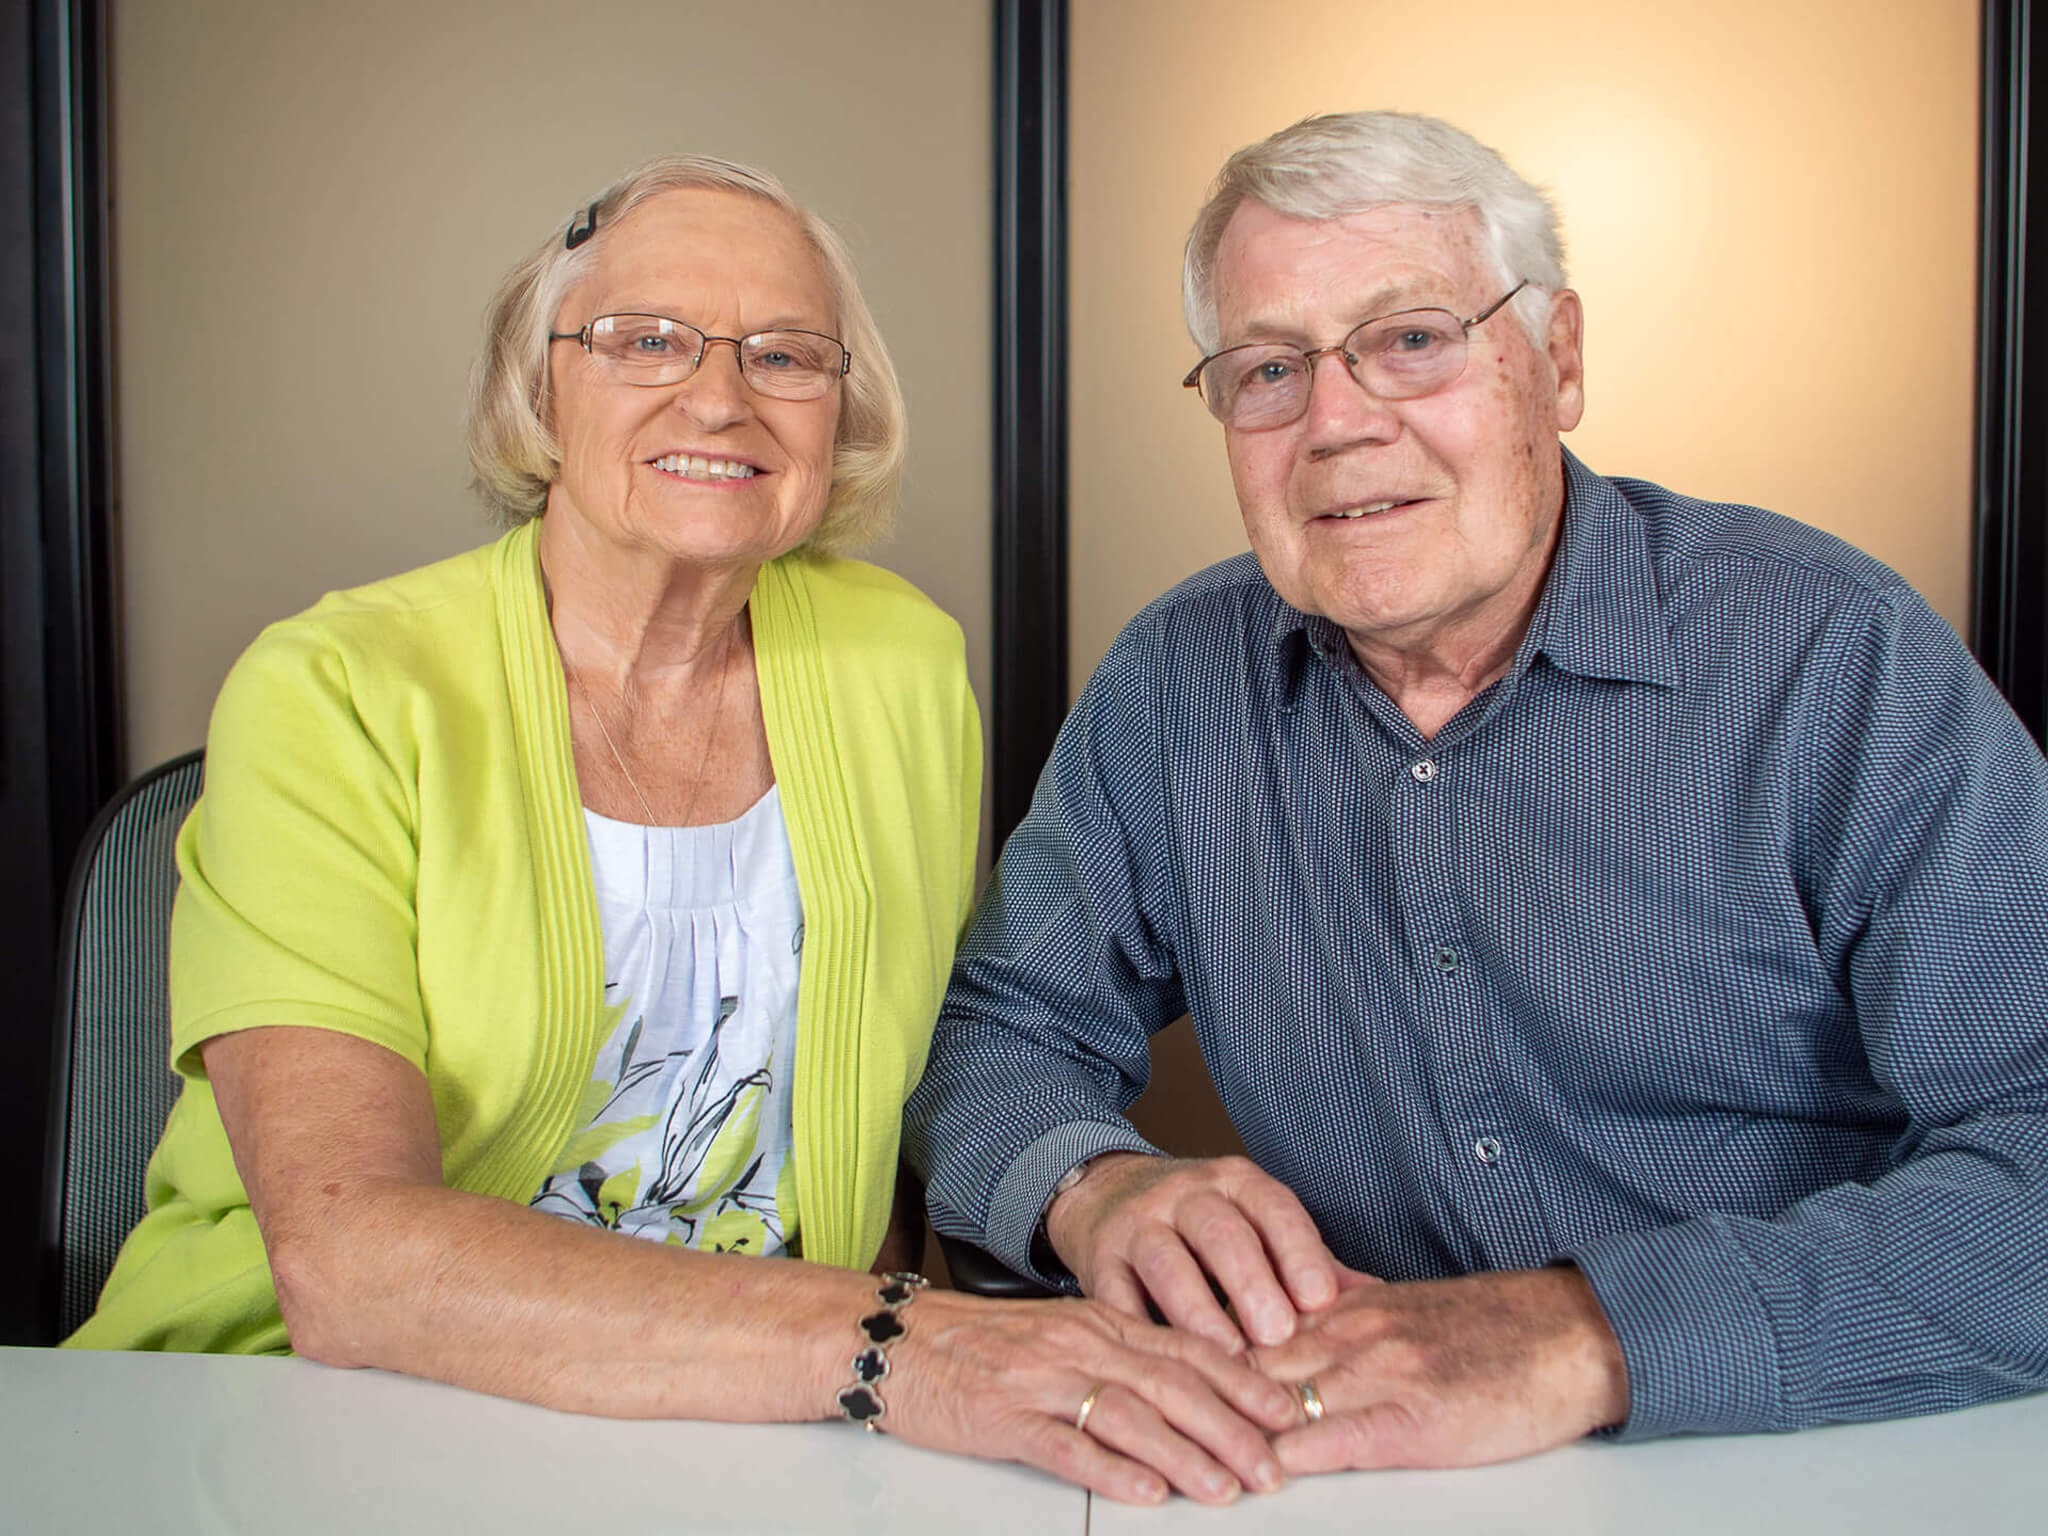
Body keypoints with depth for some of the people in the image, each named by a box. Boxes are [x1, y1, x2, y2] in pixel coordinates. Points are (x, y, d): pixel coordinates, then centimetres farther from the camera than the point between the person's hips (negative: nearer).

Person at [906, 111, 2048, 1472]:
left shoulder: (1833, 654, -10)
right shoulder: (1172, 688, 3)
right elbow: (998, 1035, 7)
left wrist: (1587, 1335, -30)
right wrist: (1097, 1185, -16)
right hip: (1377, 1475, 3)